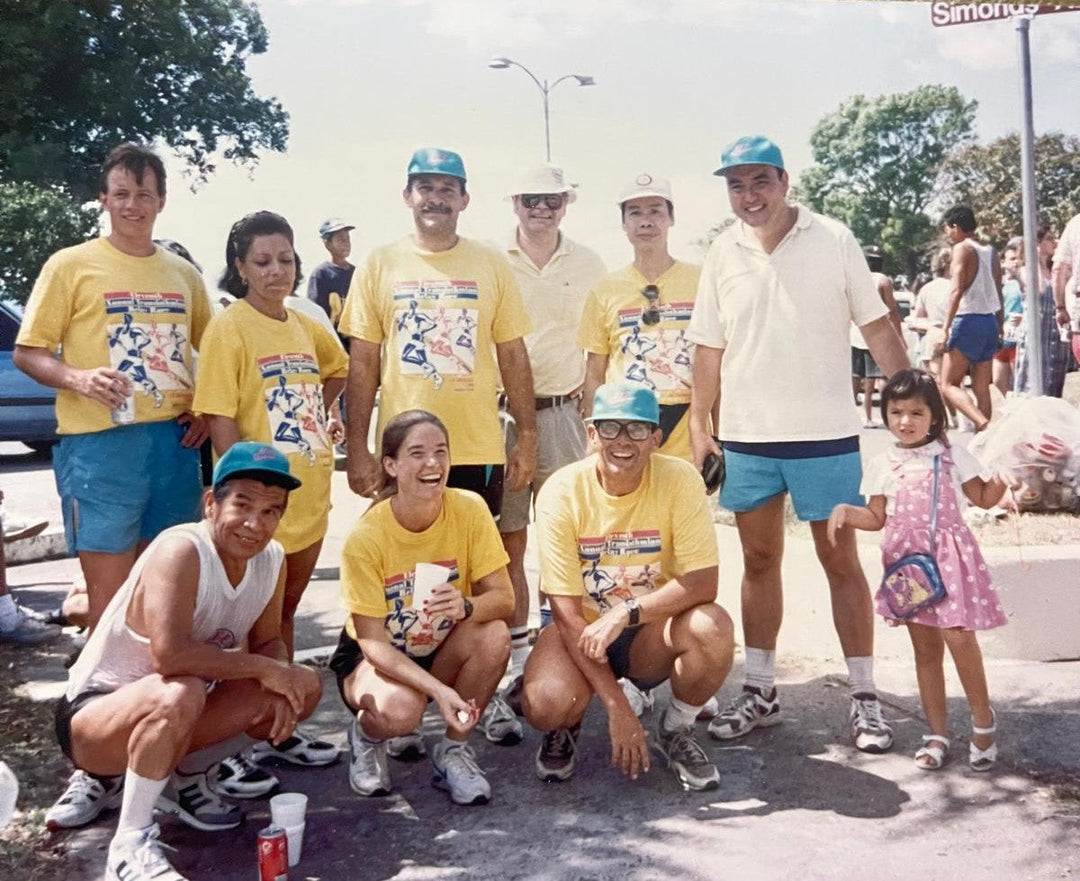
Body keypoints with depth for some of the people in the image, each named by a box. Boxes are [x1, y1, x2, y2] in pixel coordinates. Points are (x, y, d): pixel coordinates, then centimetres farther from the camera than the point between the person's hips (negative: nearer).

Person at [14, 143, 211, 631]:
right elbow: (27, 352, 0)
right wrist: (77, 378, -19)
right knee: (110, 597, -3)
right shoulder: (71, 264, 1)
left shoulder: (184, 274, 13)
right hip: (100, 443, -4)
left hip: (175, 443, 4)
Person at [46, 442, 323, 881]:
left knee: (304, 688, -3)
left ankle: (183, 777, 11)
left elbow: (267, 641, 5)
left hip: (166, 714, 8)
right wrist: (263, 669, -27)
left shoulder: (272, 559, -5)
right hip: (92, 715, -7)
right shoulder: (180, 552, -28)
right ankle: (130, 844, -19)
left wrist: (281, 683, -17)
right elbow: (170, 655, -39)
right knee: (179, 694, -39)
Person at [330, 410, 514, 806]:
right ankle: (366, 736, 5)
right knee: (399, 709, -36)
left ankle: (453, 750, -5)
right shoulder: (365, 538, -25)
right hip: (374, 656, -3)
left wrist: (466, 606, -41)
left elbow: (503, 599, -17)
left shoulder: (469, 509, -17)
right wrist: (438, 690, -38)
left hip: (443, 653, 3)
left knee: (494, 635, -29)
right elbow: (372, 641, -23)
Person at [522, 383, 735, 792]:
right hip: (582, 631, -1)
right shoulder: (561, 492, -19)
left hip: (653, 634, 1)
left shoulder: (680, 481, -16)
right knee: (545, 704, -31)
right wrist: (617, 707, -24)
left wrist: (625, 613, -31)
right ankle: (564, 729, 10)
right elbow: (567, 613, -19)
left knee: (713, 628, -30)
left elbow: (702, 584, -19)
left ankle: (676, 730, 1)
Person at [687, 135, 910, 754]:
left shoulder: (833, 240, -4)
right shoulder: (724, 253, 5)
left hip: (825, 435, -3)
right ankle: (760, 692, 23)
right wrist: (699, 425, 4)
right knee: (760, 561, 12)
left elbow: (878, 327, -2)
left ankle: (866, 697, 15)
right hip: (746, 436, 3)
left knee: (841, 562, 3)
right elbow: (710, 348, 8)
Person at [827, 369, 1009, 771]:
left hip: (950, 555, -2)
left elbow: (983, 498, 7)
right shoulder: (883, 465, 5)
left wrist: (999, 484, -14)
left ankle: (983, 719, 9)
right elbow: (877, 518, 7)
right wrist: (844, 511, -10)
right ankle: (937, 733, 18)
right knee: (925, 647, 8)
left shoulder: (951, 456, 2)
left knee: (959, 636, -14)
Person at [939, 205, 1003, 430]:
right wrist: (1000, 327, 21)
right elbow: (998, 294, 17)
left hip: (968, 321, -8)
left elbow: (957, 290, -17)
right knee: (981, 388, 8)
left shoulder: (962, 248, -7)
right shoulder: (990, 252, 15)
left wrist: (946, 326, -19)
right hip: (990, 321, 8)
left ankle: (984, 425, -24)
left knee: (948, 384, -5)